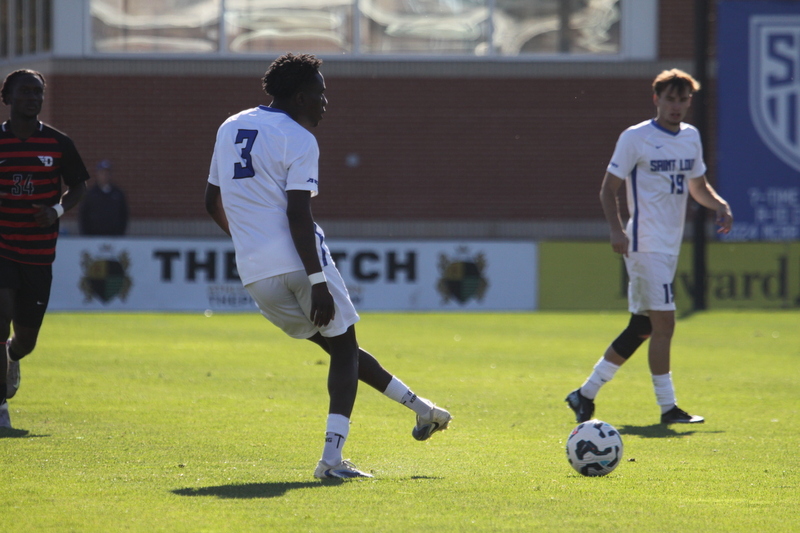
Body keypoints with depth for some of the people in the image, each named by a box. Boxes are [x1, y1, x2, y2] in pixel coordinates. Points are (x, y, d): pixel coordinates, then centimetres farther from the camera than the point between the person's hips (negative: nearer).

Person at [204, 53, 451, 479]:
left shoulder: (230, 128, 16)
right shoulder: (298, 141, -6)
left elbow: (213, 203, 22)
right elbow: (298, 214, -16)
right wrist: (318, 282, -17)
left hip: (255, 273, 7)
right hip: (297, 263, -7)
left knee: (338, 345, 19)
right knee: (344, 350, 7)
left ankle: (420, 408, 25)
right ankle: (331, 458, -6)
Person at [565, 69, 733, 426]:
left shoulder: (691, 137, 14)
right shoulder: (635, 138, -7)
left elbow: (698, 187, 25)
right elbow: (608, 188, -6)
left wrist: (720, 205, 4)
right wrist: (617, 230, -21)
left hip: (670, 247, 8)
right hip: (645, 245, -8)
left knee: (641, 326, 9)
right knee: (664, 323, -12)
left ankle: (586, 394, 18)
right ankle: (667, 407, -7)